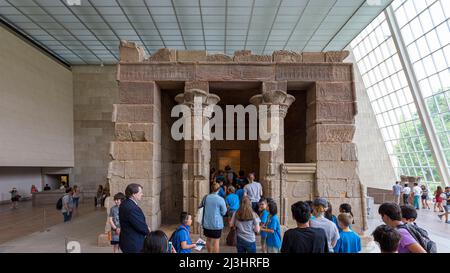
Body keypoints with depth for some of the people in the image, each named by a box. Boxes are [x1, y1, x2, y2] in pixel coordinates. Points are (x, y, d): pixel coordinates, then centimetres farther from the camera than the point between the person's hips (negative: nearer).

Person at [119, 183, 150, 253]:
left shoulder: (125, 203, 5)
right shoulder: (132, 208, -29)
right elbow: (141, 226, -23)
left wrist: (146, 228, 1)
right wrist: (148, 231, -3)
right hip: (133, 245, -10)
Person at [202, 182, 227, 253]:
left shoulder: (205, 197, -4)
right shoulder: (221, 199, -17)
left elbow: (201, 207, 9)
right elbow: (224, 212, -10)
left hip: (206, 223, 5)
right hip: (216, 224, -4)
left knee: (208, 239, 21)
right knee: (216, 241, 6)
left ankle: (209, 252, 37)